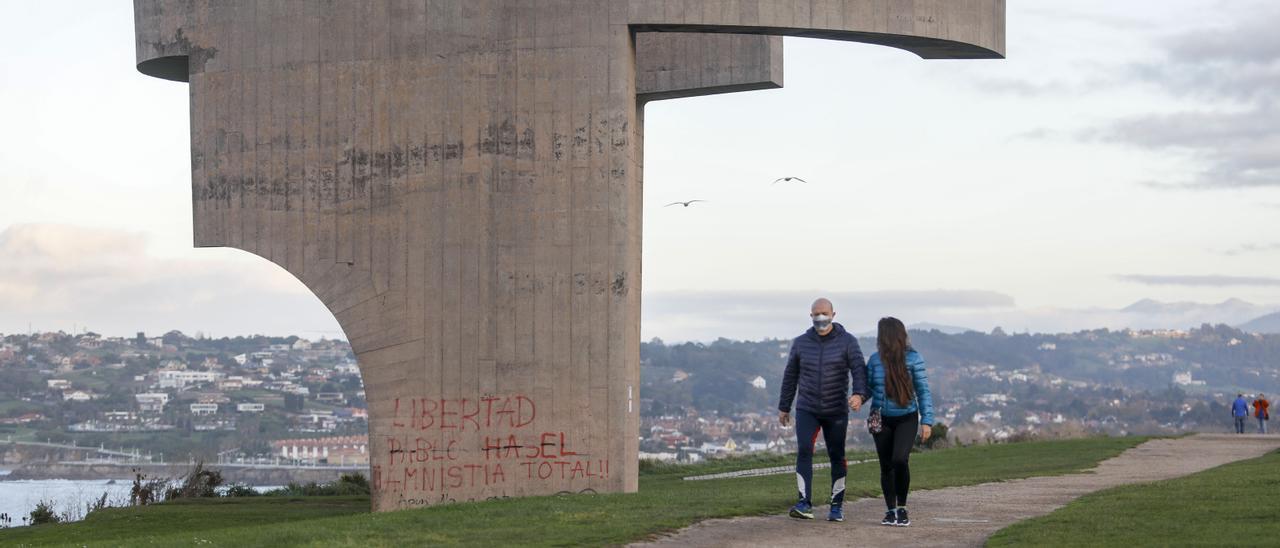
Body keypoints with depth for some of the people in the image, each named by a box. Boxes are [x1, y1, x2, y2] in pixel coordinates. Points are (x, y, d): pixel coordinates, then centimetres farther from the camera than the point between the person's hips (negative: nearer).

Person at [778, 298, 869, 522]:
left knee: (837, 455, 5)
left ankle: (837, 506, 15)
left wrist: (859, 394, -32)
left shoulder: (847, 341, -3)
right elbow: (790, 376, 13)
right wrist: (784, 407, 15)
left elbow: (859, 369, -14)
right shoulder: (801, 343, 5)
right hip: (807, 409, 1)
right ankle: (805, 503, -18)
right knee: (804, 451, -15)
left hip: (837, 411, -1)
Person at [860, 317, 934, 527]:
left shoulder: (912, 358, -8)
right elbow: (868, 387, 9)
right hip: (881, 419, 3)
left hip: (906, 418, -3)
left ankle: (902, 507, -3)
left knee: (900, 459, -21)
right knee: (886, 465, 6)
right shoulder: (875, 359, 1)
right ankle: (891, 511, 19)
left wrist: (927, 421, -9)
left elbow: (923, 391, -4)